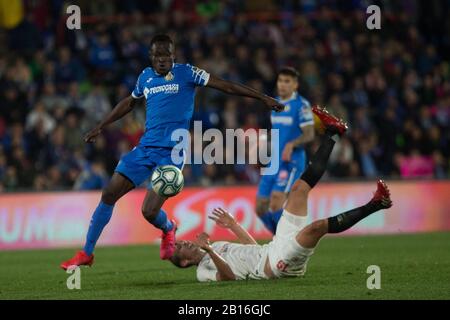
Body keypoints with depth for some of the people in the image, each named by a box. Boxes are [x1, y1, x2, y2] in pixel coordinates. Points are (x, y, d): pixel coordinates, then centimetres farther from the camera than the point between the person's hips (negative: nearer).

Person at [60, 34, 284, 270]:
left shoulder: (186, 73, -3)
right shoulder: (145, 77, 12)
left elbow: (226, 86, -5)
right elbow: (129, 102, 31)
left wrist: (263, 98, -9)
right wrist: (101, 127, 35)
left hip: (171, 153, -5)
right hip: (145, 148, 5)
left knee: (149, 211, -14)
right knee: (109, 195, -4)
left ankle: (168, 229, 23)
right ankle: (86, 254, 7)